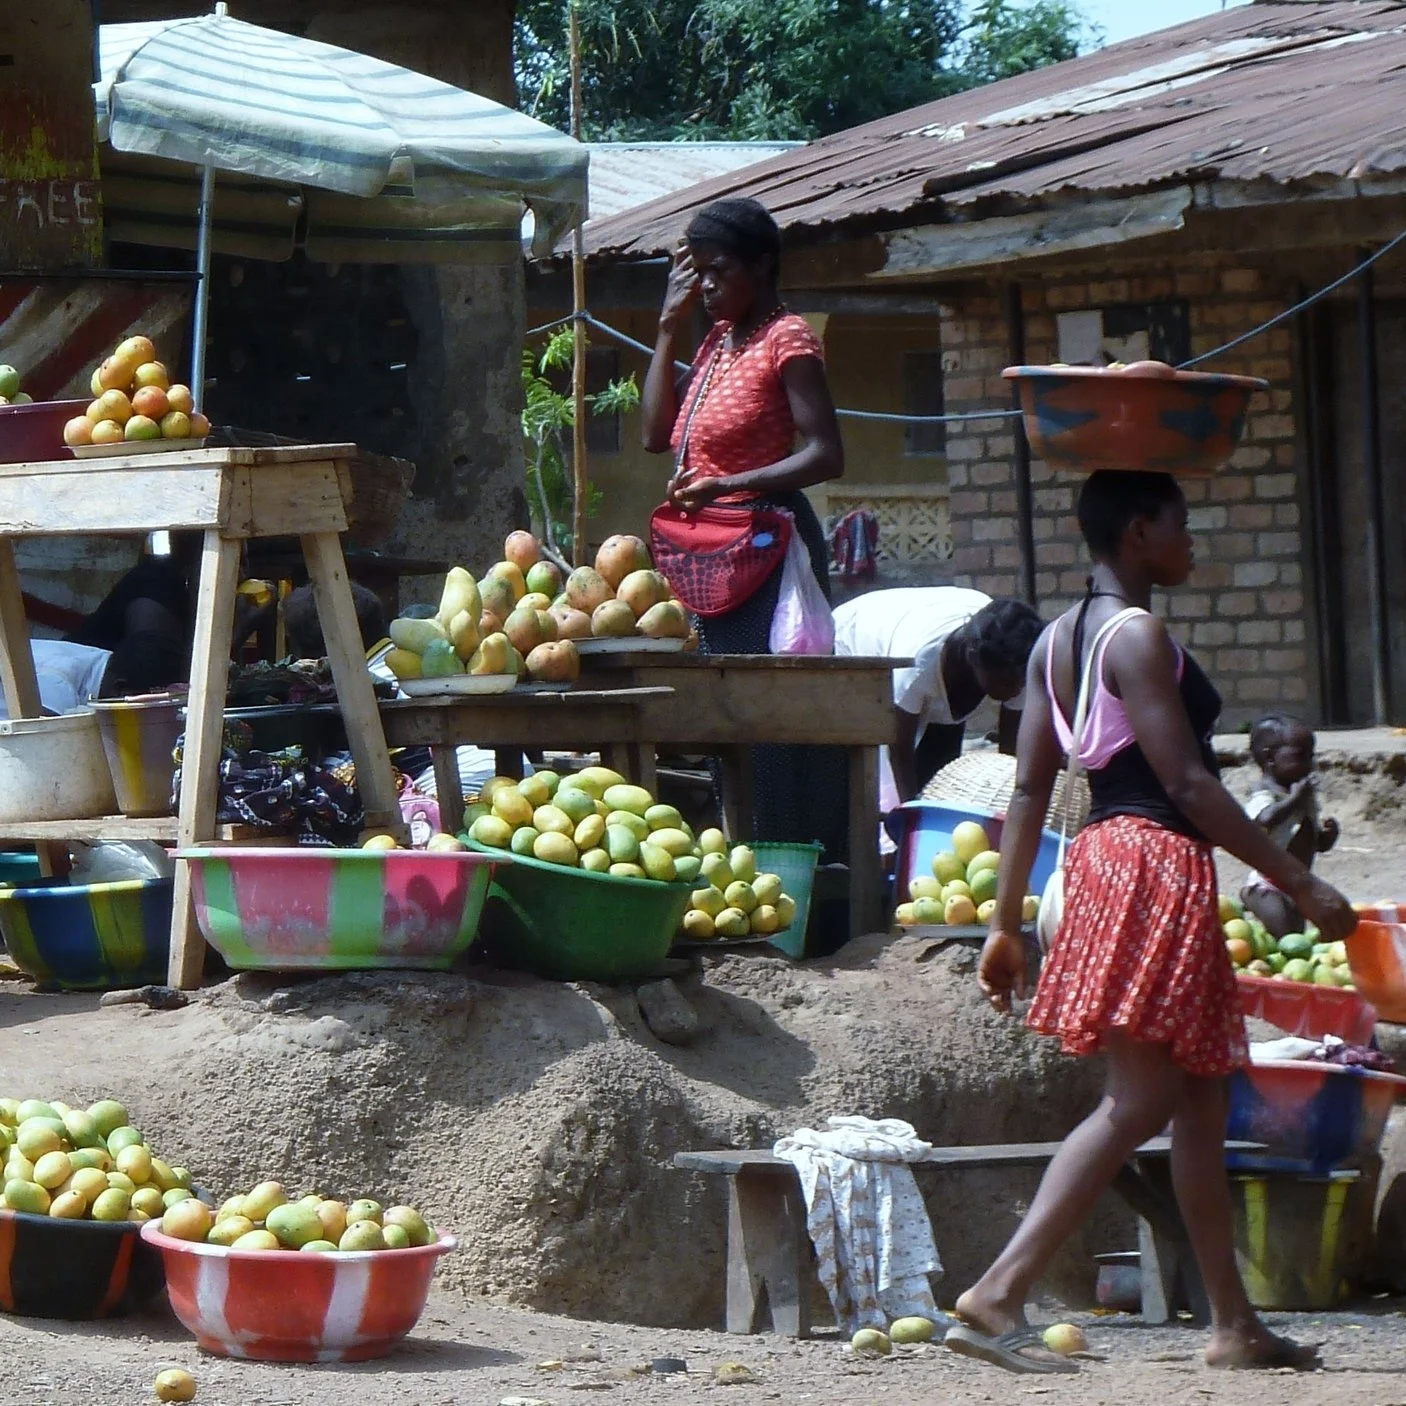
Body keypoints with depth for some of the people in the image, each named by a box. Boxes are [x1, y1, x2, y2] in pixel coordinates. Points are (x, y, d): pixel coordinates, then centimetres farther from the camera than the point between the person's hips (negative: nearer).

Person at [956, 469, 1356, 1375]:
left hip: (1106, 856, 10)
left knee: (1201, 1099, 14)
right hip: (1159, 866, -10)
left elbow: (1030, 789, 13)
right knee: (1141, 1099, -12)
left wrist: (1007, 923, 15)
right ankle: (1001, 1294, -20)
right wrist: (1301, 883, -14)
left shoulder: (1059, 641, 14)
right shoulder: (1138, 635, -12)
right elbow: (1187, 782, -17)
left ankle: (1236, 1324, 17)